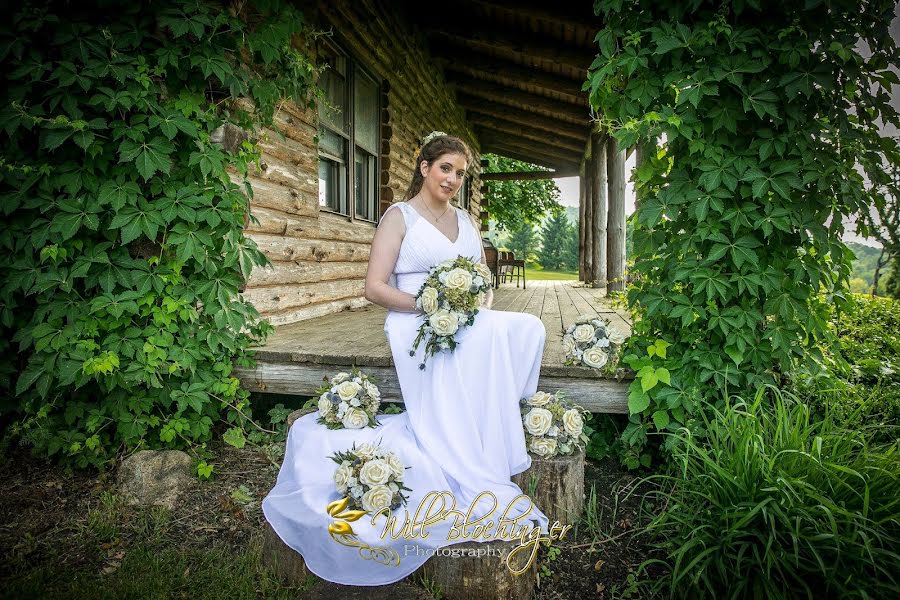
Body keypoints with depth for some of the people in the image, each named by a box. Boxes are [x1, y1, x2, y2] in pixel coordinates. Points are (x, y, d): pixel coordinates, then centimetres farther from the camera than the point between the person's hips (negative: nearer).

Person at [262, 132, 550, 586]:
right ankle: (484, 494, -24)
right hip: (415, 325, -6)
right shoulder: (399, 217, 3)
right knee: (484, 339, -34)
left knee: (527, 328, -22)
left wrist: (481, 301, -3)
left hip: (467, 322, 6)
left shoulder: (466, 221, 22)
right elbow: (374, 287, -6)